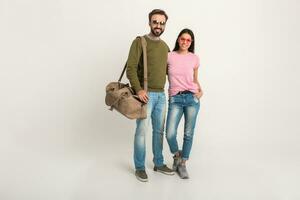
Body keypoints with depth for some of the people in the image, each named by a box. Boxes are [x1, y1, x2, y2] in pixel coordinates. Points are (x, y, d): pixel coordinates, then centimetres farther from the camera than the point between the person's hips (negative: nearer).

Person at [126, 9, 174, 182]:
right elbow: (131, 68, -11)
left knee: (159, 131, 13)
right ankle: (140, 167, 13)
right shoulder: (139, 42, -4)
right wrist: (138, 89, -23)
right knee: (142, 131, -2)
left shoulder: (165, 46, 15)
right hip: (145, 94, -6)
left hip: (161, 95, 6)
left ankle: (159, 164, 27)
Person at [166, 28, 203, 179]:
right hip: (175, 99, -1)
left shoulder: (194, 58, 7)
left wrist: (200, 90, 2)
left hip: (192, 98, 1)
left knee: (188, 134, 3)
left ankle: (182, 164, 22)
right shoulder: (169, 56, 4)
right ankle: (177, 156, 22)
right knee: (170, 134, -11)